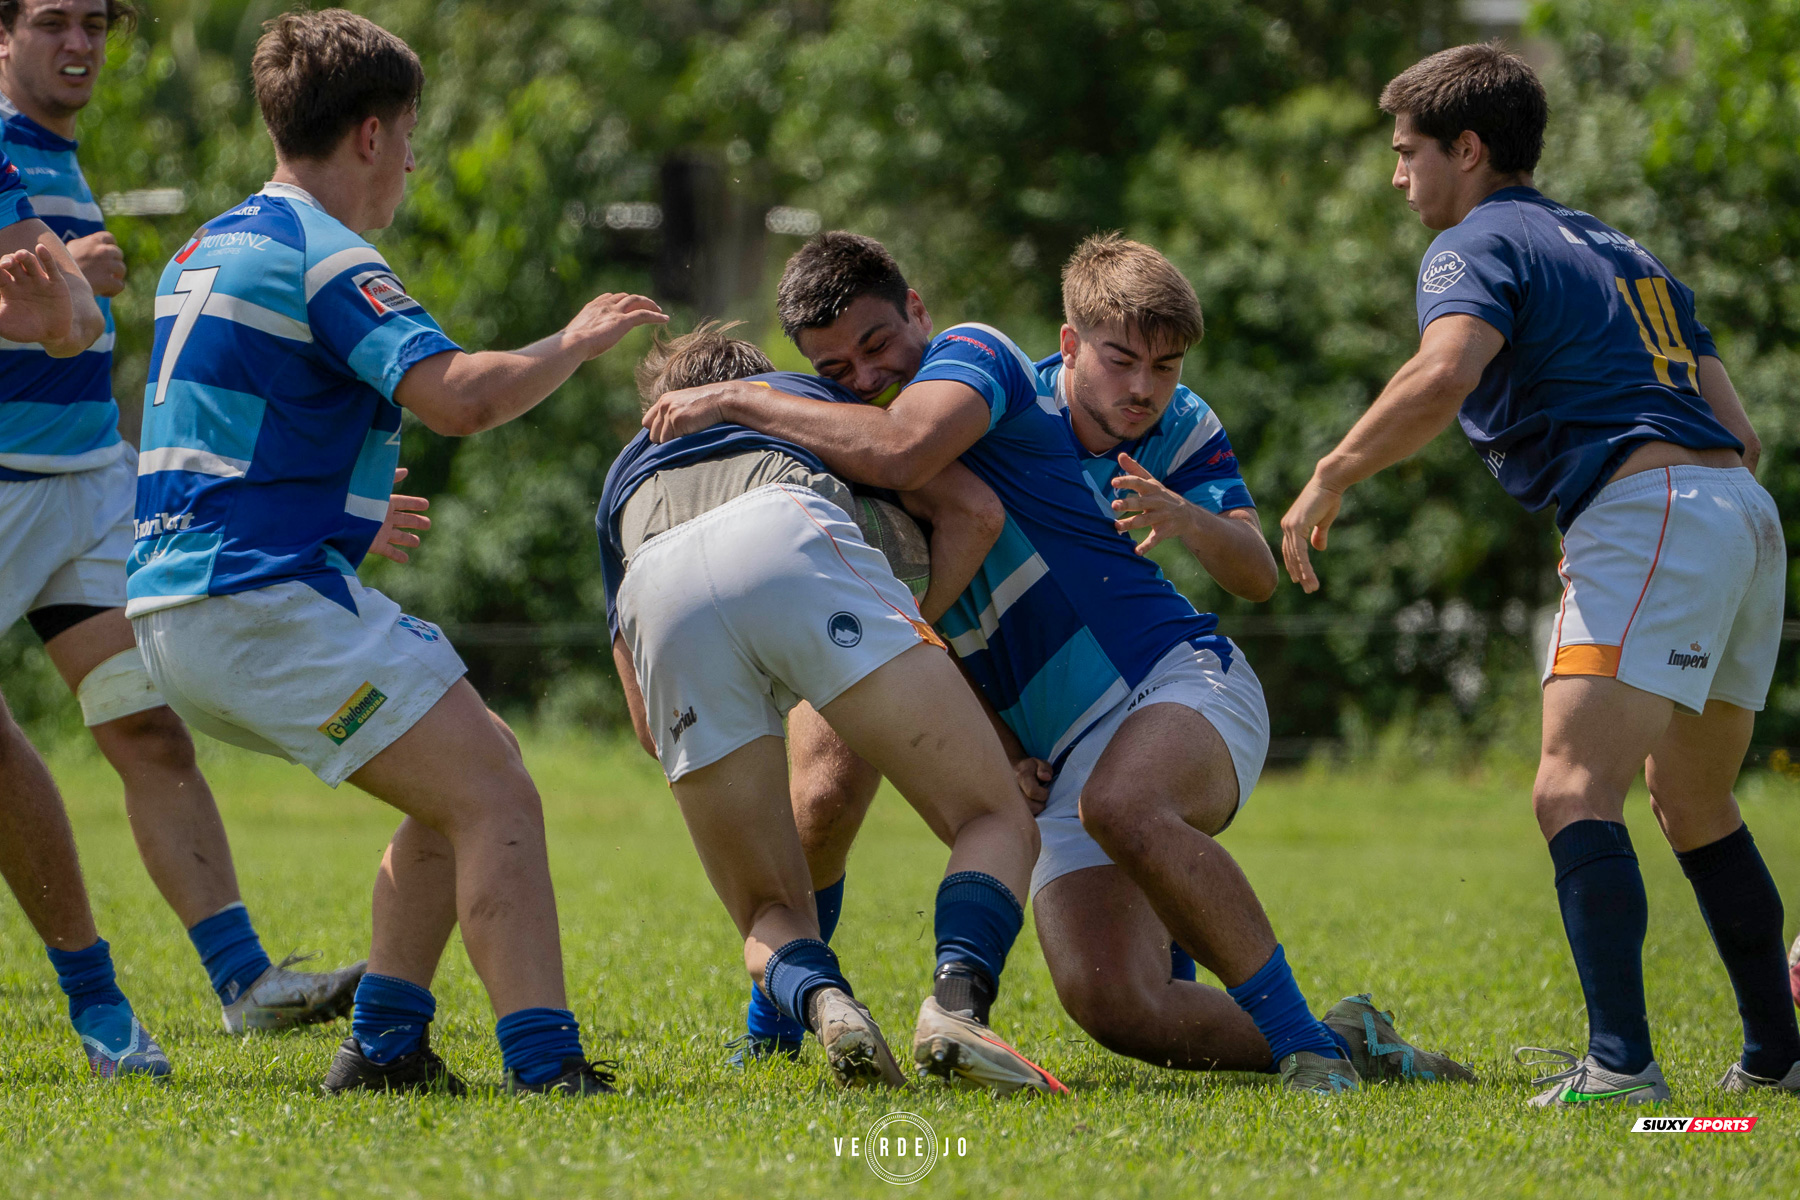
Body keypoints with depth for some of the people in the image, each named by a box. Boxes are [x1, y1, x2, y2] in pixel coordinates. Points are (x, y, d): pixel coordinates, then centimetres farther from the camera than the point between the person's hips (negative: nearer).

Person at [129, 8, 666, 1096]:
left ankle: (385, 1046, 15)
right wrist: (575, 344, -7)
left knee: (461, 792, 18)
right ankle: (548, 1070, -24)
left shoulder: (208, 249, 20)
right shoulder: (322, 257, -11)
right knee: (495, 797, -13)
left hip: (179, 611, 10)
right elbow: (462, 396, -23)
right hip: (267, 599, -10)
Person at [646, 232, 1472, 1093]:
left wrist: (738, 400, -19)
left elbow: (901, 451, -28)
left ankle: (1309, 1042, -28)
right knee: (1108, 1002, -19)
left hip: (1180, 680, -6)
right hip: (1063, 763, 6)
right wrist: (994, 747, 0)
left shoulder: (975, 352, -4)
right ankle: (1349, 1046, 0)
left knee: (1121, 804, -41)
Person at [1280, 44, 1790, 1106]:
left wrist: (1329, 480, -9)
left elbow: (1442, 376, -18)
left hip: (1648, 514, -9)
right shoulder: (1622, 251, 28)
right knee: (1693, 801, 23)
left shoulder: (1481, 243, 3)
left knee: (1575, 791, -17)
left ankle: (1620, 1063, -30)